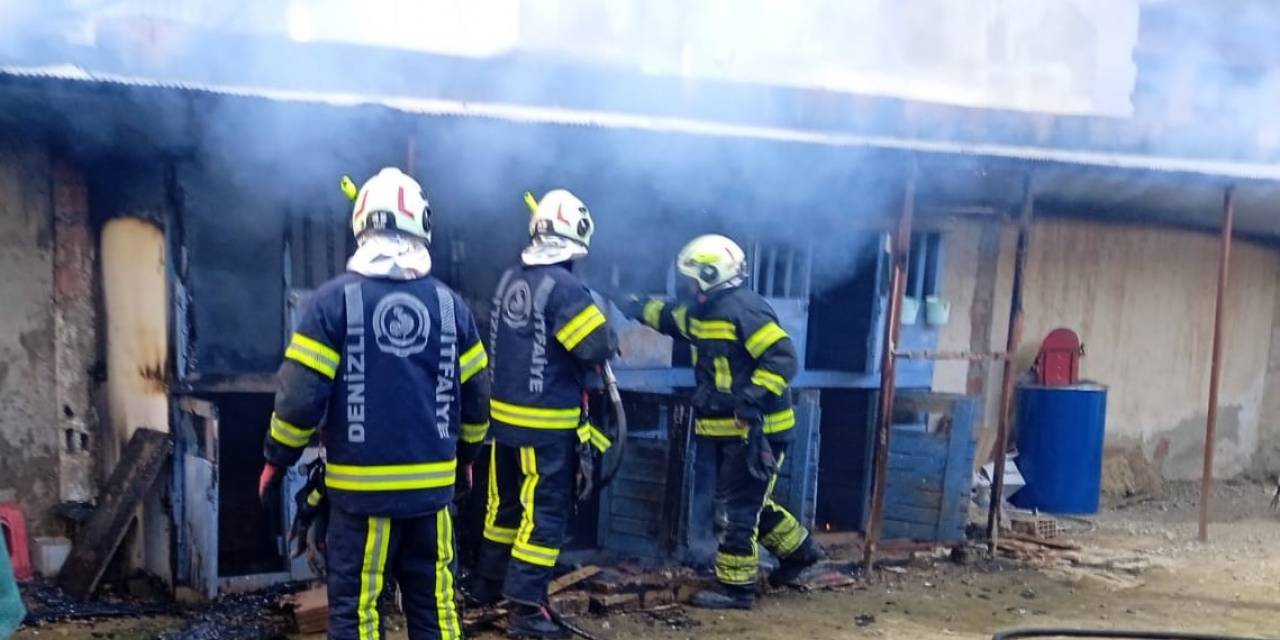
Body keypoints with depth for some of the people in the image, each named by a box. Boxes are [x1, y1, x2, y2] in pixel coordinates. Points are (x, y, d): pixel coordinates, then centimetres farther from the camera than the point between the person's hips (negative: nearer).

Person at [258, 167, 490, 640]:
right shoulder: (450, 304, 2)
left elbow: (301, 394, -10)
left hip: (361, 487, -3)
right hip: (432, 485, 3)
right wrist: (466, 454, 24)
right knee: (435, 601, 15)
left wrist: (277, 460, 5)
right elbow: (476, 396, 8)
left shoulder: (334, 300, -8)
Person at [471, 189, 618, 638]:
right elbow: (598, 348, -21)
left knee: (506, 501, 20)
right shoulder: (563, 286, -19)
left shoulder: (510, 279, 5)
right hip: (547, 422, -8)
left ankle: (486, 584, 33)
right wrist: (609, 338, 1)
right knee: (546, 510, -1)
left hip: (505, 412, 8)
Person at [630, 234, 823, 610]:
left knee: (739, 508, -3)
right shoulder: (707, 311, 11)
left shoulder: (744, 310, -20)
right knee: (744, 501, 20)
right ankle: (799, 550, 35)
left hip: (756, 429, -10)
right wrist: (638, 309, 30)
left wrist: (750, 397, -32)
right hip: (731, 429, 10)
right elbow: (672, 318, 32)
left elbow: (783, 358, -26)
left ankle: (735, 587, 7)